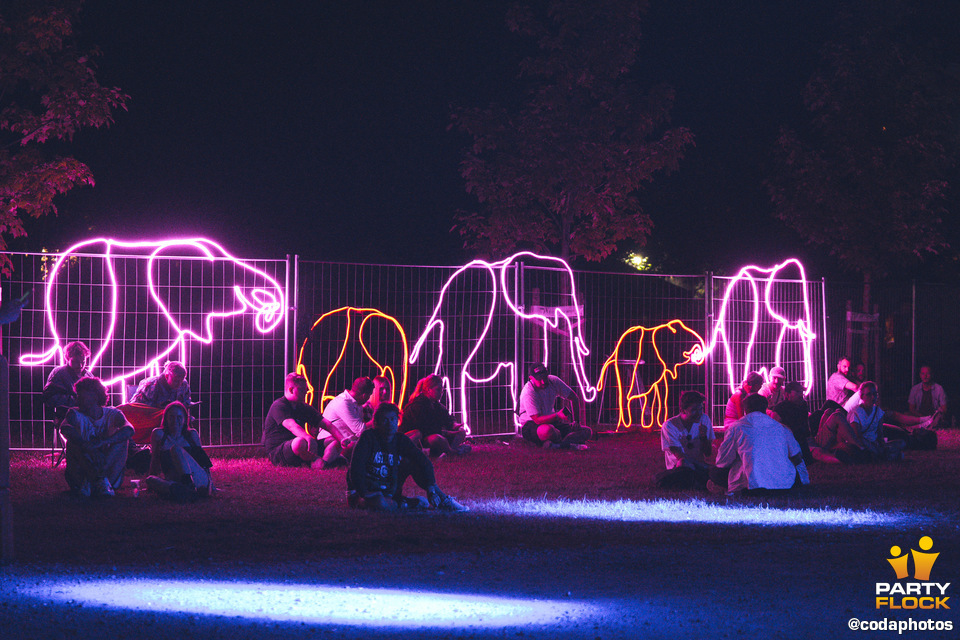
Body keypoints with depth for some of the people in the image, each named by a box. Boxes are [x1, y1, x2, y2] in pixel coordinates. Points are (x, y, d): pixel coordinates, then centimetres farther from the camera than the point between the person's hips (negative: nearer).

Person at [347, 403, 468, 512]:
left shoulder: (401, 440, 0)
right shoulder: (368, 437, -15)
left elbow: (425, 463, -8)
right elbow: (356, 468, -24)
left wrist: (431, 488, -21)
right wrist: (364, 493, -34)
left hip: (388, 491, 6)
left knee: (411, 462, -9)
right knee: (381, 504, -41)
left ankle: (444, 501, -6)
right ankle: (408, 504, -12)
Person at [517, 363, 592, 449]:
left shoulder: (553, 381, -5)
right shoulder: (528, 393, -22)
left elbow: (574, 398, 7)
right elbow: (537, 419, -28)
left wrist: (576, 421, 0)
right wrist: (557, 415, -40)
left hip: (551, 421, 7)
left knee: (587, 431, -8)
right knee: (547, 430, -44)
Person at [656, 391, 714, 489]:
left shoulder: (704, 420, 4)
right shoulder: (669, 426, -9)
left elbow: (707, 454, 6)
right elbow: (680, 456, -16)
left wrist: (703, 437, -12)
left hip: (699, 466, 4)